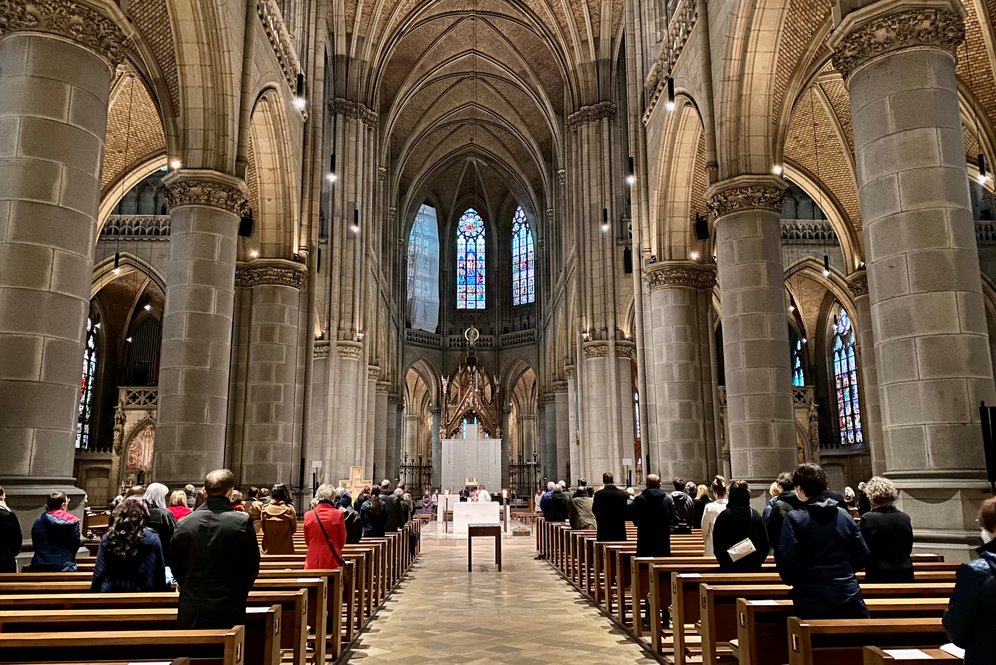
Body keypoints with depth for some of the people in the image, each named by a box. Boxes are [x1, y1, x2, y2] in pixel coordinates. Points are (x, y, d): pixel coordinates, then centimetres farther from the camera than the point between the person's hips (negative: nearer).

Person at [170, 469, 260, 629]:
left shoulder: (184, 523, -3)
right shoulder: (242, 523, -11)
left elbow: (175, 565, 7)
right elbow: (252, 567, -3)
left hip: (191, 612, 3)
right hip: (229, 610, -2)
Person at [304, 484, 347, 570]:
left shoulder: (308, 515, -2)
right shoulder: (338, 514, -9)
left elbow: (307, 541, 10)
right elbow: (342, 540, 2)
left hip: (313, 562, 2)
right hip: (332, 561, -2)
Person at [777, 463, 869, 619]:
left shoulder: (794, 519, -10)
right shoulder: (843, 515, 5)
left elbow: (787, 562, -14)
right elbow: (862, 555, 8)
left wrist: (791, 580, 7)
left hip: (814, 602, -4)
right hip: (849, 599, 4)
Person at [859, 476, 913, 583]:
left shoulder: (867, 519, -13)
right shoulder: (905, 518, -1)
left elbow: (864, 551, -7)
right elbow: (909, 549, 10)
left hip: (878, 576, -4)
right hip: (904, 575, 4)